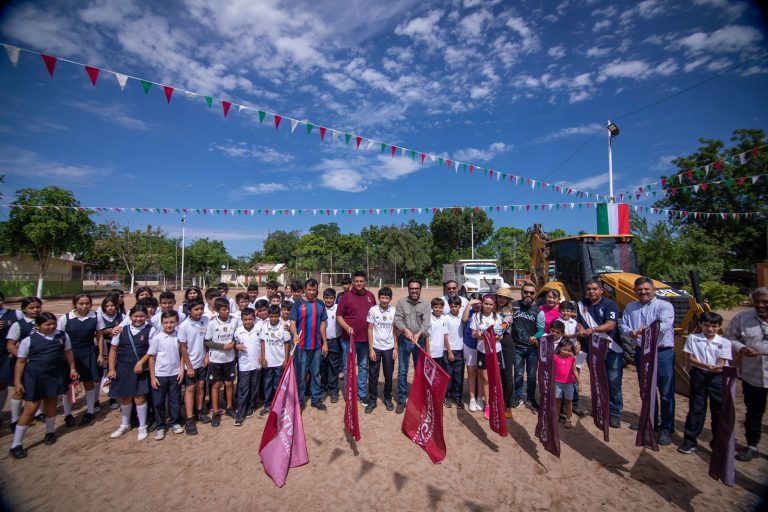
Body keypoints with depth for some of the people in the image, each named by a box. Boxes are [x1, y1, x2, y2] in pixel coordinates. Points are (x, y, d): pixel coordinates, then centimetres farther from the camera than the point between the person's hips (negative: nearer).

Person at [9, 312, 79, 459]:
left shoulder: (63, 336, -2)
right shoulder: (28, 340, -10)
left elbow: (68, 352, 9)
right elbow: (20, 362, -5)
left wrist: (72, 369, 10)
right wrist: (17, 382, -7)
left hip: (55, 375, 3)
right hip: (34, 376, -3)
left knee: (51, 404, 17)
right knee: (31, 409, 0)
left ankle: (50, 432, 38)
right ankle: (16, 444, 15)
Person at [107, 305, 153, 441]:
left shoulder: (150, 330, -5)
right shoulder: (122, 329, 3)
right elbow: (113, 350, 6)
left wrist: (141, 362, -17)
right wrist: (112, 369, 1)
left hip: (140, 369, -3)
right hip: (122, 368, 3)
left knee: (139, 397, 1)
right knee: (125, 398, 15)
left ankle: (142, 427, 18)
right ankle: (125, 425, 36)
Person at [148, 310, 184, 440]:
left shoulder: (179, 336, -5)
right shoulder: (157, 337, -10)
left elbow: (182, 354, 3)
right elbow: (151, 357, -5)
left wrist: (182, 370, -2)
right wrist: (152, 377, -5)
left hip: (175, 374, 1)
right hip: (159, 375, -1)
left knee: (175, 400, 12)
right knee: (158, 402, 10)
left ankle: (174, 422, 29)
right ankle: (160, 426, 26)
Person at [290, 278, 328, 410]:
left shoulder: (320, 304, 5)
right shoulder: (298, 304, -5)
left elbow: (322, 324, 9)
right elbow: (292, 322, -10)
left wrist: (325, 343, 6)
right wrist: (295, 334, -30)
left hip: (316, 345, 3)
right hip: (301, 345, -3)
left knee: (316, 373, 13)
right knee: (300, 374, 6)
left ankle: (316, 399, 25)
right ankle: (300, 400, 21)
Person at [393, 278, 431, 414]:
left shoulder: (425, 304, -2)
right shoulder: (401, 302, -3)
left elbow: (426, 322, -12)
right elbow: (397, 320, -10)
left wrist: (418, 334, -29)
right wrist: (406, 330, -28)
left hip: (420, 340, 1)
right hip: (404, 340, -1)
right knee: (402, 372, 2)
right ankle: (401, 400, 14)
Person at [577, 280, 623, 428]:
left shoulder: (609, 304, -6)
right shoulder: (581, 304, 8)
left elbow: (610, 325, -17)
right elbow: (579, 322, 14)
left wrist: (593, 329, -31)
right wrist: (581, 330, -7)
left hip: (611, 350, -4)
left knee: (613, 382, -1)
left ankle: (614, 413, 10)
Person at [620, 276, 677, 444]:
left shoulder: (664, 306, -6)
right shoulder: (630, 307, 9)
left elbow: (666, 325, -23)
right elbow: (624, 325, 4)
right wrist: (630, 332, -19)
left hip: (662, 352, -5)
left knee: (666, 392, 0)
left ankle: (666, 428, 12)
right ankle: (650, 421, 34)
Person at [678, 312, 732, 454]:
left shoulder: (724, 342, 2)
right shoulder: (693, 338, 1)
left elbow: (721, 363, -4)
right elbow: (690, 358, -3)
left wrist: (716, 368, -26)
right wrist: (705, 365, -20)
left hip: (717, 377, 1)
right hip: (698, 375, -1)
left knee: (719, 410, 8)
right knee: (696, 408, 4)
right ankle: (690, 441, 12)